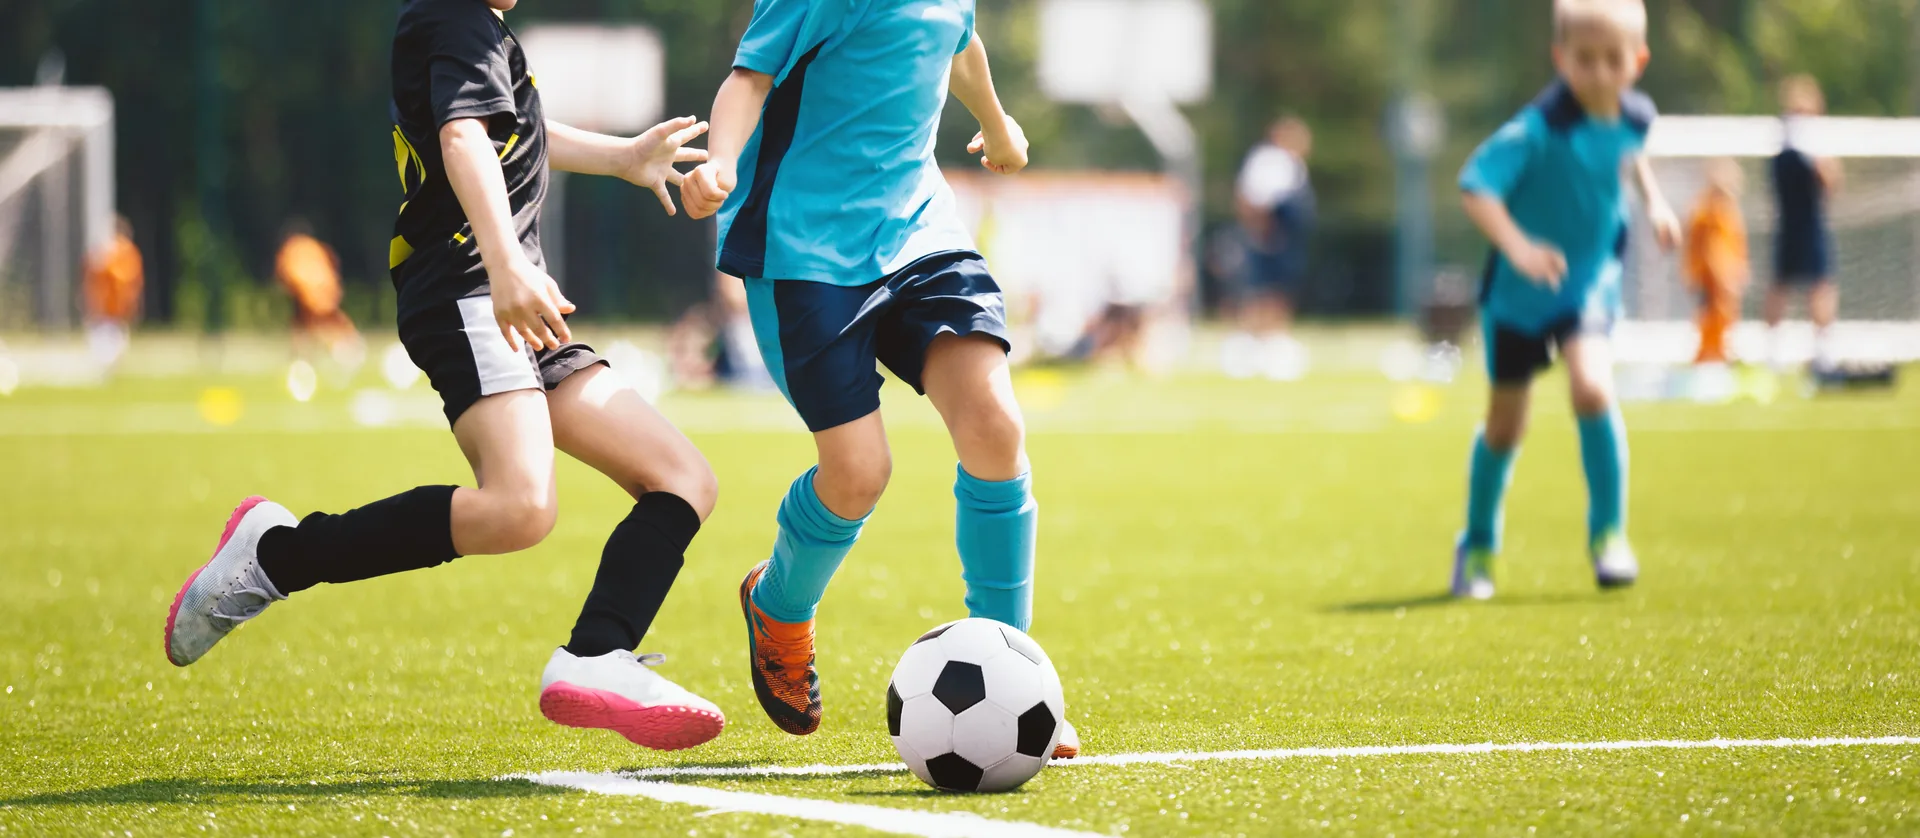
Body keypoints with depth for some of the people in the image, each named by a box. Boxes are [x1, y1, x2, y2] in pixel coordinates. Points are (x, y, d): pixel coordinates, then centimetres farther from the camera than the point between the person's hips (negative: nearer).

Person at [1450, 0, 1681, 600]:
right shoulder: (1539, 129, -26)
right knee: (1505, 425, 8)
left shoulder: (1633, 116, -7)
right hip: (1519, 294, -3)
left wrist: (1653, 198, 11)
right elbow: (1476, 187, -33)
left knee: (1592, 387, -23)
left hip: (1590, 280, 3)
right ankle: (1478, 546, 31)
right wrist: (1517, 246, -45)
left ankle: (1608, 531, -8)